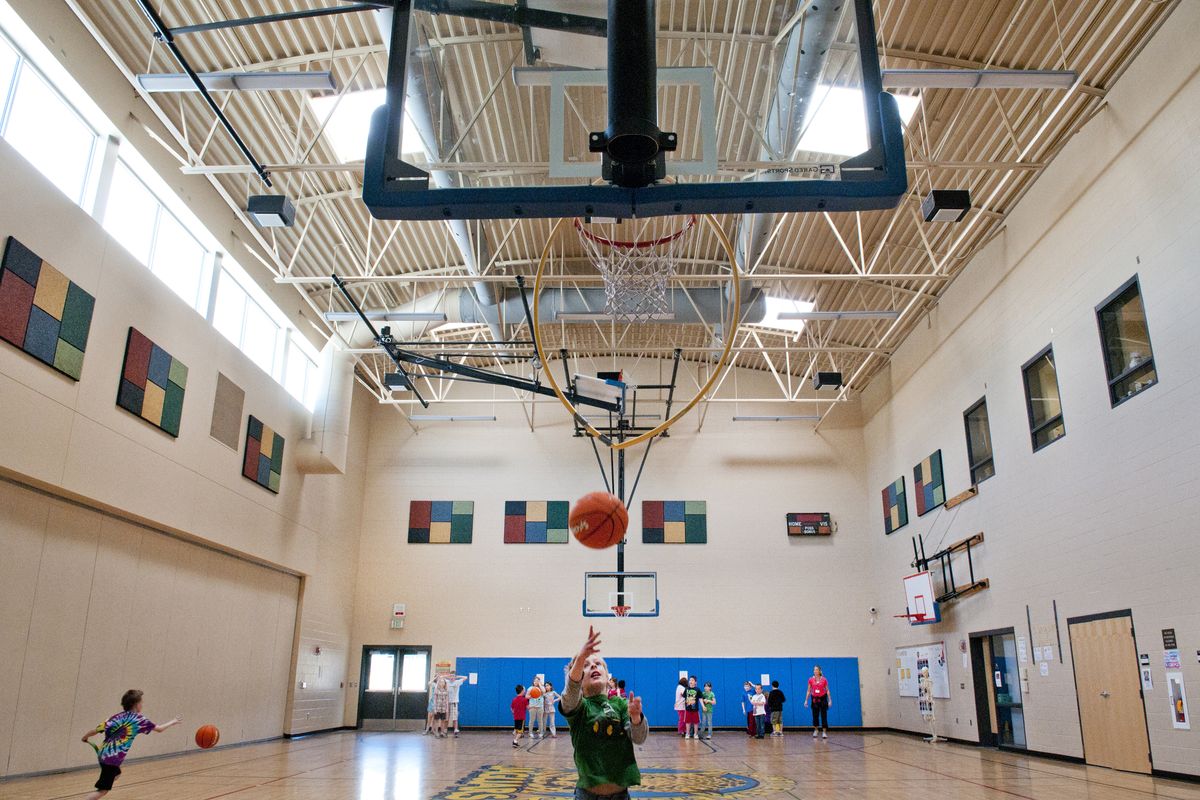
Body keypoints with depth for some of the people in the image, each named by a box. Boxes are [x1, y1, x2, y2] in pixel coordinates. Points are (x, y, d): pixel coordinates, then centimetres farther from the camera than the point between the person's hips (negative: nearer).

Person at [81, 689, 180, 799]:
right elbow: (159, 729, 5)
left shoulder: (117, 717, 6)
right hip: (112, 758, -7)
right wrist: (173, 722, 22)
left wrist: (85, 738, 20)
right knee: (103, 790, -1)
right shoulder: (138, 719, -6)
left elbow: (95, 730, -1)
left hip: (103, 754, 7)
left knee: (115, 775, 31)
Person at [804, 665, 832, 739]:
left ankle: (824, 732, 1)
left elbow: (827, 690, 1)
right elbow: (808, 691, 5)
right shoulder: (810, 680, 0)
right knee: (815, 716, 6)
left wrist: (830, 700, -5)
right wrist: (806, 700, 1)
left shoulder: (824, 680, -3)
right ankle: (815, 730, 25)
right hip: (814, 699, 2)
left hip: (823, 698, -2)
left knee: (824, 716, -3)